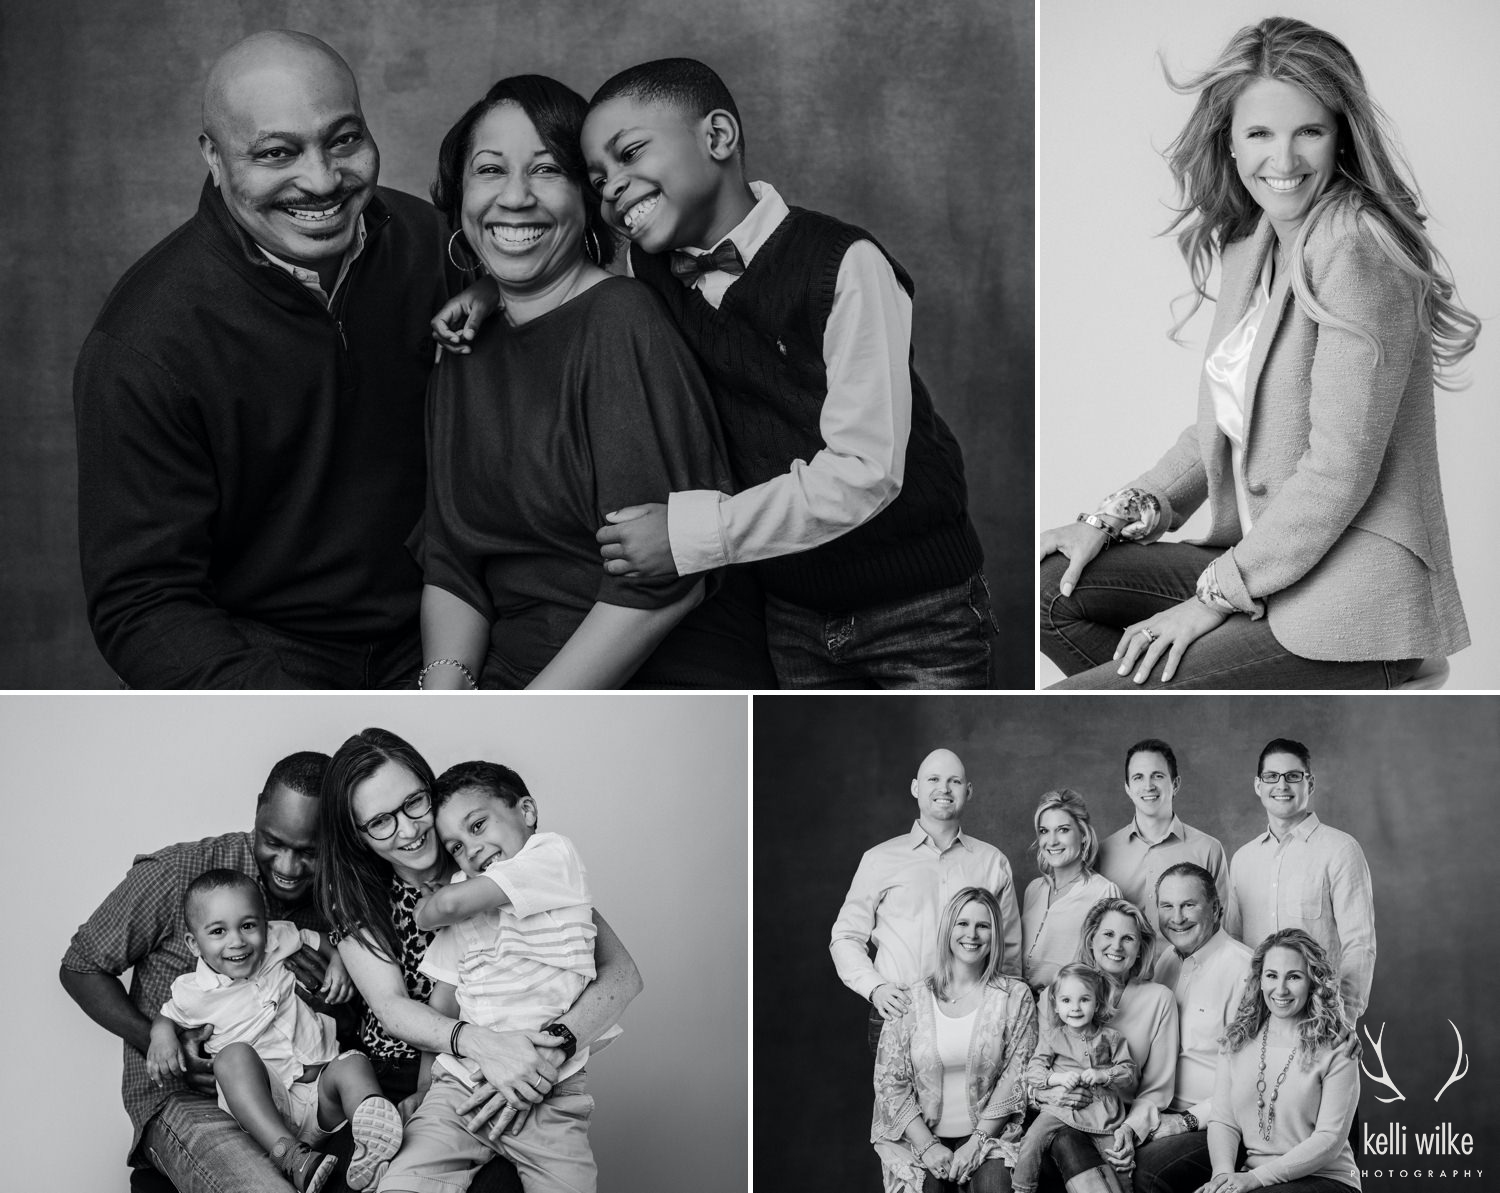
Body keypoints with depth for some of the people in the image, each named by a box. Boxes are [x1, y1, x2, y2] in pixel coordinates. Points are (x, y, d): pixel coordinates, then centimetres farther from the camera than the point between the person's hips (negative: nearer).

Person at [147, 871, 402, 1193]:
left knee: (352, 1062, -24)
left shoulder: (283, 943, 8)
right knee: (234, 1054, -31)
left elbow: (327, 947, 28)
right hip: (263, 1106, -3)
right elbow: (165, 1017, 23)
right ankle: (290, 1156, -50)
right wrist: (162, 1038, 2)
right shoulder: (194, 994, 3)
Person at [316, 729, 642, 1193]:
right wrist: (481, 1043, -31)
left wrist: (552, 1047, -30)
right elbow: (392, 1006, -10)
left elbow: (620, 973, -11)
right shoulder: (355, 897, 2)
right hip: (399, 1080, 2)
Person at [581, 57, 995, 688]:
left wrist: (691, 532, -23)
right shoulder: (649, 270, 1)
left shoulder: (843, 263, -17)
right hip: (790, 621, 5)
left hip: (919, 615, -5)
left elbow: (866, 472, -23)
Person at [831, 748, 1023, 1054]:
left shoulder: (992, 862, 14)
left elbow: (1010, 949, 18)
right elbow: (846, 938, 11)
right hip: (898, 1014, -1)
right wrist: (875, 988, -5)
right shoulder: (880, 859, 10)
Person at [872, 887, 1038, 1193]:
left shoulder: (1015, 997, 3)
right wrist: (928, 1145, -10)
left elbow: (1015, 1076, -1)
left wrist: (977, 1142, -9)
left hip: (988, 1133, 0)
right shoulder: (911, 999, 2)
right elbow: (890, 1081, 0)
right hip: (919, 1136, 0)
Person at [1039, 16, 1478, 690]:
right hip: (1263, 562, 10)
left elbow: (1340, 469, -20)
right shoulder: (1251, 245, 12)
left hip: (1349, 612, -9)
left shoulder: (1355, 250, -17)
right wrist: (1116, 517, 6)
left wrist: (1216, 597, -15)